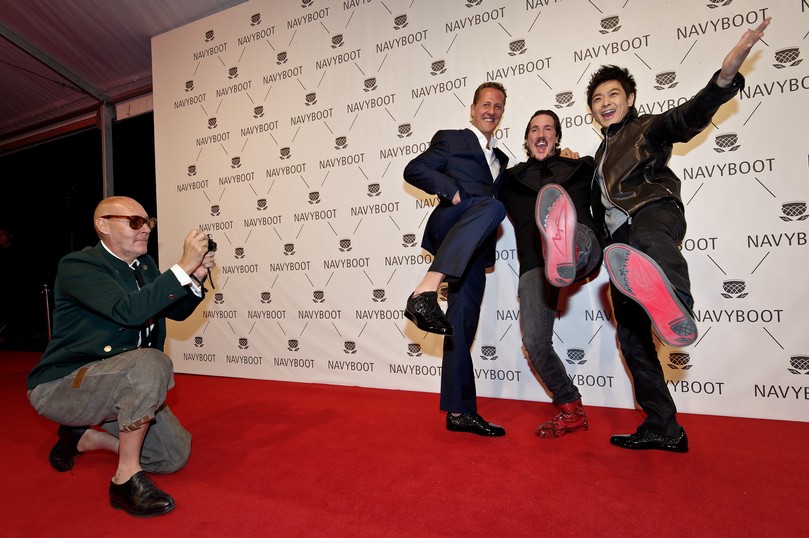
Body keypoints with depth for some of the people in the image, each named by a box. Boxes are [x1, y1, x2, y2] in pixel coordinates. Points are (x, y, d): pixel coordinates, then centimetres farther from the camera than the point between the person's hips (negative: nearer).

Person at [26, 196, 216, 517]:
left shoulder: (144, 265, 5)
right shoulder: (77, 266, -18)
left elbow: (176, 311, 8)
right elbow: (128, 311, -34)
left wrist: (196, 278, -10)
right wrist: (184, 267, -34)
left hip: (119, 382, 8)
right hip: (60, 386, -7)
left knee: (176, 456, 2)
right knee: (151, 363, -37)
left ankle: (83, 438, 21)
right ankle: (127, 478, -21)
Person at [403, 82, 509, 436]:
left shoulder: (500, 159, 32)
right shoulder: (450, 140, 14)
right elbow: (413, 170, 2)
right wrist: (452, 191, -12)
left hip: (474, 251, 5)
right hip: (449, 228, -5)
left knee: (462, 326, 1)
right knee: (492, 206, -37)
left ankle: (459, 412, 7)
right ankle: (425, 292, -46)